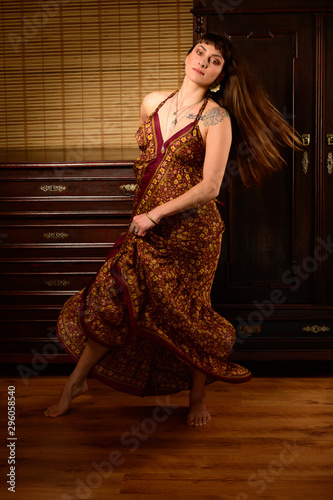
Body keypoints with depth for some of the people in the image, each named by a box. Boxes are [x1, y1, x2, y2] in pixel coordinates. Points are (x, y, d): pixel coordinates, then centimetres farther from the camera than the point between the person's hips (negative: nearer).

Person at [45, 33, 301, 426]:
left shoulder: (217, 118, -10)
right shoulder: (152, 102, 6)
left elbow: (210, 188, -17)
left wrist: (157, 213, -18)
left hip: (190, 230, -4)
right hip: (146, 225, 5)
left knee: (185, 313, 6)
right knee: (112, 299, 7)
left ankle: (198, 397, 29)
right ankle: (77, 380, 26)